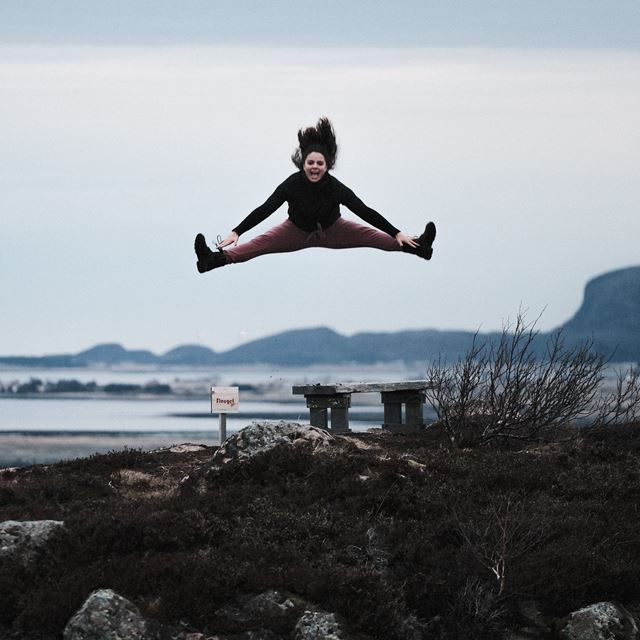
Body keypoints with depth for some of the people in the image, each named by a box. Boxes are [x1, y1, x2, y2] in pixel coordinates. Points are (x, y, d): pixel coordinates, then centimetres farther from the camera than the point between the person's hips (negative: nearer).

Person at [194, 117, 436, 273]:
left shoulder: (336, 188, -30)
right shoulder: (292, 184, -30)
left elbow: (365, 211, -28)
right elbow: (265, 209, -30)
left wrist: (397, 234, -31)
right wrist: (235, 233, -37)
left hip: (331, 230, 1)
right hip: (297, 230, -1)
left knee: (370, 235, -17)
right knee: (261, 242, -22)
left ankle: (417, 247, -27)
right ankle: (217, 258, -43)